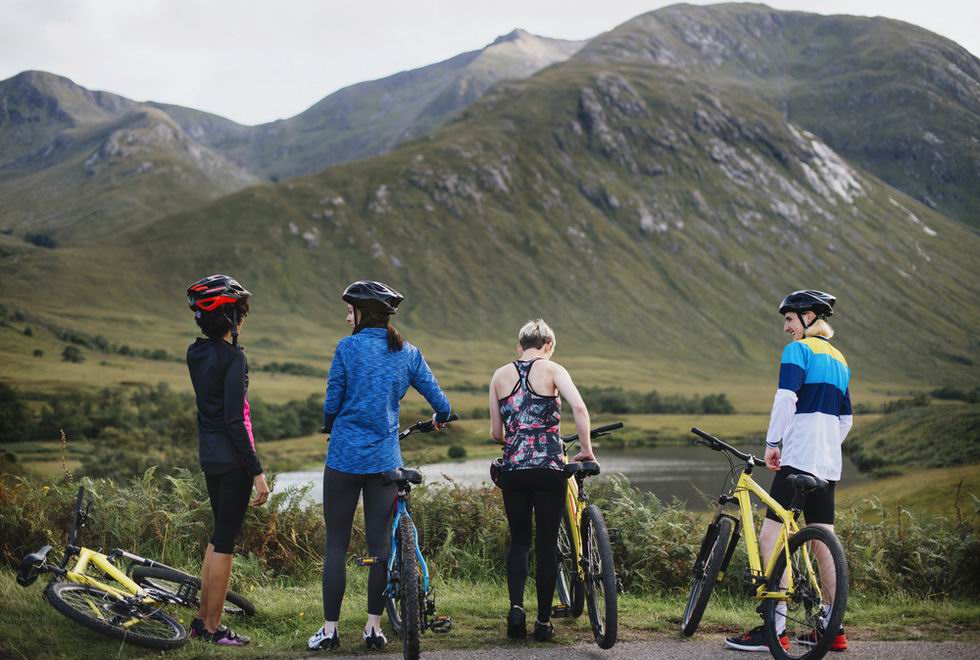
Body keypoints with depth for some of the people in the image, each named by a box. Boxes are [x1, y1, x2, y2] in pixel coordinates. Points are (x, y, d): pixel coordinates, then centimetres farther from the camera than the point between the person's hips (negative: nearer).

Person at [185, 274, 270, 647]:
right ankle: (213, 629, 8)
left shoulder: (195, 353, 5)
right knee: (225, 542, 0)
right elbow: (234, 420, -21)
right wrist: (257, 471, -18)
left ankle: (202, 620, 25)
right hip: (232, 460, -8)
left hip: (209, 457, 8)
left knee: (219, 536, 19)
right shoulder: (233, 357, -19)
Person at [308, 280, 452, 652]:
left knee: (336, 544, 4)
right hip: (385, 460, 3)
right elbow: (440, 402, 7)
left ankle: (330, 630, 5)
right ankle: (374, 627, 10)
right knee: (379, 542, 8)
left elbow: (332, 402, -4)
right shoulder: (407, 353, 4)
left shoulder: (348, 348, -8)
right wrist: (440, 420, 30)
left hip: (344, 457, -3)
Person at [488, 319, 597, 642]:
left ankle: (516, 607, -3)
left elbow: (495, 433, 9)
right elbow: (579, 407, -17)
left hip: (513, 469, 3)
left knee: (519, 540, 17)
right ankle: (543, 622, 12)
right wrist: (586, 449, -7)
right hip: (549, 468, -2)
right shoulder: (552, 370, -1)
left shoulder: (500, 376, 8)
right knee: (547, 543, 8)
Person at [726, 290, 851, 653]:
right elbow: (846, 419, 22)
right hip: (828, 465, 8)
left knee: (770, 537, -8)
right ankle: (832, 627, 14)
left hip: (797, 458, -8)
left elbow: (786, 397, -19)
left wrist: (772, 442, -13)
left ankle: (774, 628, -12)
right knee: (824, 542, 11)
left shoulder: (798, 350, -5)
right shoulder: (840, 359, 20)